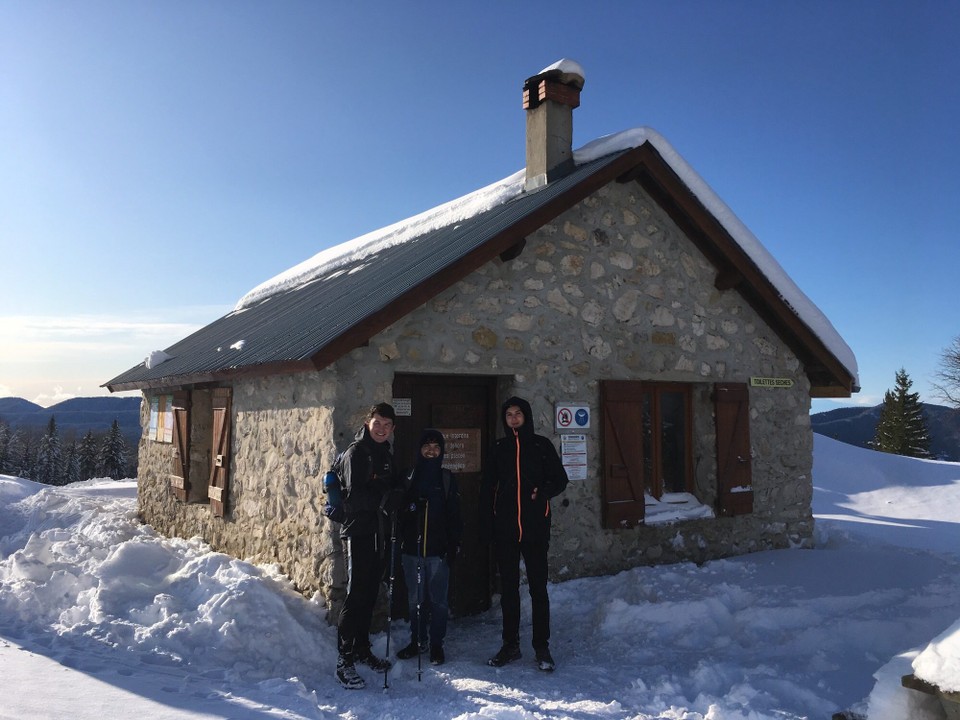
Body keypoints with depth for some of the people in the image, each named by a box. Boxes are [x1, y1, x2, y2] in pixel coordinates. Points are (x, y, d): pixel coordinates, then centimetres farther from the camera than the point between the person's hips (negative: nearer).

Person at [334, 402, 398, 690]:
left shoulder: (386, 455, 16)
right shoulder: (356, 453, -8)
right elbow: (355, 495, -18)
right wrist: (384, 496, -15)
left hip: (378, 532, 7)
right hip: (358, 531, -7)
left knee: (370, 593, 13)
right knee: (356, 593, -7)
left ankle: (362, 648, 25)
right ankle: (344, 660, 0)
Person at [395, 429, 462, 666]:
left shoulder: (447, 478, 3)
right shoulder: (409, 477, 5)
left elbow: (454, 515, 1)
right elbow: (398, 511, 6)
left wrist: (454, 544, -4)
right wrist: (397, 540, -3)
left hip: (438, 550, -1)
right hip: (412, 548, 2)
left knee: (438, 599, 4)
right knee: (415, 599, 11)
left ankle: (436, 644, 16)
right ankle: (417, 640, 25)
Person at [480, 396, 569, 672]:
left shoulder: (541, 445, 3)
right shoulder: (499, 448, 8)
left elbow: (560, 479, 5)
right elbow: (487, 489, 8)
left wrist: (543, 491, -16)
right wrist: (486, 525, 0)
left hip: (535, 528, -2)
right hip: (505, 530, 2)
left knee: (538, 588, 2)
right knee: (508, 588, 10)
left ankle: (542, 648, 12)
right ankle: (510, 644, 21)